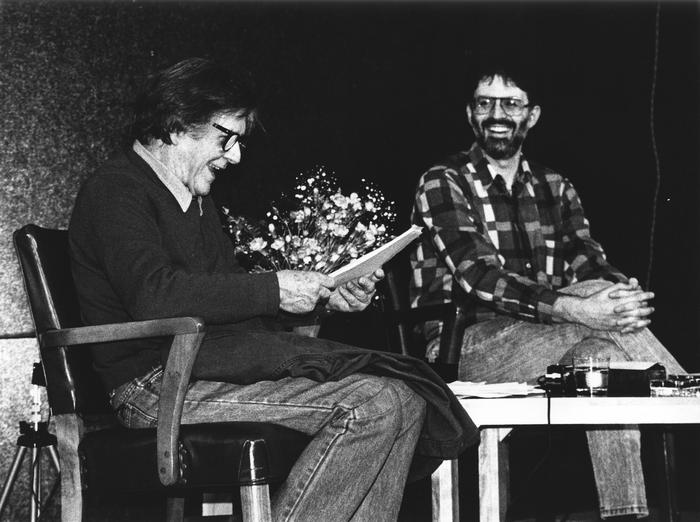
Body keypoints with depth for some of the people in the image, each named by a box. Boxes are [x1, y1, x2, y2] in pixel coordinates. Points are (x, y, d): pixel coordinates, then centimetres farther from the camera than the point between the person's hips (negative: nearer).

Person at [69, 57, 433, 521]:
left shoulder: (197, 201, 27)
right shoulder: (116, 190, -5)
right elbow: (154, 295, -22)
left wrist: (326, 297, 9)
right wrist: (273, 289, -17)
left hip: (218, 365, 10)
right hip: (160, 384, -10)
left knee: (405, 402, -5)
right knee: (371, 405, -24)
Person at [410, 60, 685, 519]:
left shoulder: (555, 188, 17)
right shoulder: (444, 183, -1)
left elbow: (587, 260, 2)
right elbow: (478, 277, -16)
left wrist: (627, 292, -24)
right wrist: (572, 309, -31)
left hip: (545, 340, 5)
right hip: (463, 345, -5)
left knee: (608, 351, -28)